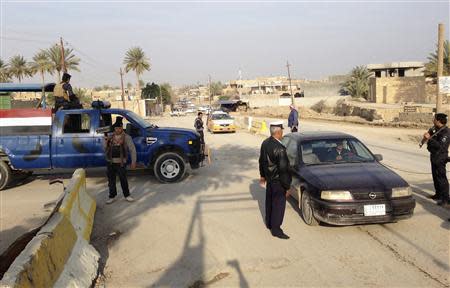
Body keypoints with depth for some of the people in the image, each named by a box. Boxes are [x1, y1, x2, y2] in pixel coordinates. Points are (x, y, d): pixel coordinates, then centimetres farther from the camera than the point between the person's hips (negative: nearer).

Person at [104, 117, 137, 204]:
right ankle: (112, 196, 25)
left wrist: (133, 162, -10)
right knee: (111, 180, 11)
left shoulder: (126, 137, -4)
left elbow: (132, 149, -5)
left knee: (123, 179, 4)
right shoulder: (110, 137, 8)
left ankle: (127, 195, 22)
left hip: (121, 163, -4)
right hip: (110, 162, 4)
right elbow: (105, 149, 14)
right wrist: (106, 142, -6)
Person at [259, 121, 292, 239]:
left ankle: (269, 223, 38)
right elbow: (283, 169, -24)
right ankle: (275, 229, 16)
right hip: (278, 181, -8)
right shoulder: (279, 149, -28)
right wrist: (287, 186, -15)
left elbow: (261, 161, 9)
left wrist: (263, 176, 22)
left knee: (269, 201, 22)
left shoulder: (265, 143, -2)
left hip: (269, 178, 8)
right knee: (279, 204, 5)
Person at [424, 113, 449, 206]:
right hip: (434, 156, 10)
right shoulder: (435, 129, 8)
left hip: (440, 158, -10)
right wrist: (427, 134, 2)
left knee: (441, 177, -8)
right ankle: (438, 194, 32)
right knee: (435, 176, 19)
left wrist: (429, 139, -24)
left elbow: (440, 145, -28)